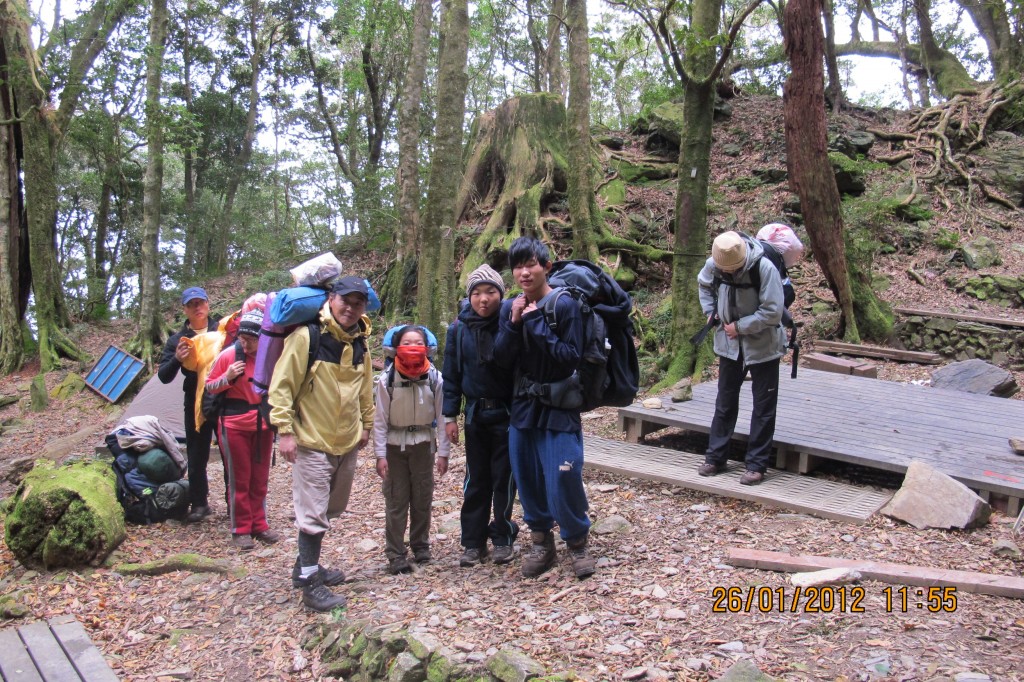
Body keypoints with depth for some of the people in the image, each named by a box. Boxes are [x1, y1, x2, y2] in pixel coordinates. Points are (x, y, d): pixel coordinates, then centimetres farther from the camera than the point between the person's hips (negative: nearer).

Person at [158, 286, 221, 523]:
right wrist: (176, 359, -18)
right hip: (196, 403, 2)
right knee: (197, 455, 10)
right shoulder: (178, 339, 6)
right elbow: (164, 377, 2)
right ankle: (199, 504, 24)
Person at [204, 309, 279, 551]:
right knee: (239, 479, 3)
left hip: (263, 424, 3)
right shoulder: (229, 355, -10)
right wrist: (227, 378, -18)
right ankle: (241, 530, 14)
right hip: (235, 425, -3)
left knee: (260, 478, 12)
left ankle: (259, 525, 24)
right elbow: (209, 386, -1)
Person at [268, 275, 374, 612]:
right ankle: (309, 583, 6)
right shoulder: (306, 336, -16)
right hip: (312, 441, -7)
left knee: (329, 510, 19)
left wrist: (366, 424, 20)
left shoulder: (360, 342, 4)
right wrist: (284, 429, -18)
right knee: (313, 513, -5)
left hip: (348, 442, 7)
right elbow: (282, 385, -15)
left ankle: (307, 565, 35)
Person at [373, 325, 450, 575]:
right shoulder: (387, 379, -10)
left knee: (423, 498, 11)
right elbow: (380, 419, -6)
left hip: (423, 444, 2)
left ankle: (421, 545, 27)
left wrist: (443, 452, -3)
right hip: (395, 445, -1)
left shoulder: (434, 378, -6)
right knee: (395, 501, 2)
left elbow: (441, 416, -2)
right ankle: (395, 554, 9)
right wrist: (380, 455, -8)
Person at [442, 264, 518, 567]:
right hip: (476, 414, 2)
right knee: (476, 480, 9)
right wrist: (450, 416, 2)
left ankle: (503, 537, 20)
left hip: (507, 414, -2)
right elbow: (451, 375, 3)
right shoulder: (459, 329, -1)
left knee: (504, 478, 6)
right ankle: (473, 542, 18)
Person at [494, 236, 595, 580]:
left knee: (563, 479, -5)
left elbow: (572, 357, -17)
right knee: (527, 477, 10)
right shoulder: (510, 308, 4)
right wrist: (513, 324, -16)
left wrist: (537, 324, -21)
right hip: (523, 406, 5)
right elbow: (501, 356, -1)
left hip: (559, 408, -5)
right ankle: (541, 542, 27)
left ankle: (577, 542, 18)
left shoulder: (565, 305, -11)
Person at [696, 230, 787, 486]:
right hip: (729, 343, 5)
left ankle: (756, 465, 12)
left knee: (763, 407, 3)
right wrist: (709, 311, 2)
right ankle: (715, 457, 24)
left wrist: (740, 327, -19)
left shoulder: (765, 268, -25)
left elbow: (772, 312, -24)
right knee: (725, 401, 13)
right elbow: (704, 284, 14)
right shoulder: (713, 264, -11)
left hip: (763, 346, -4)